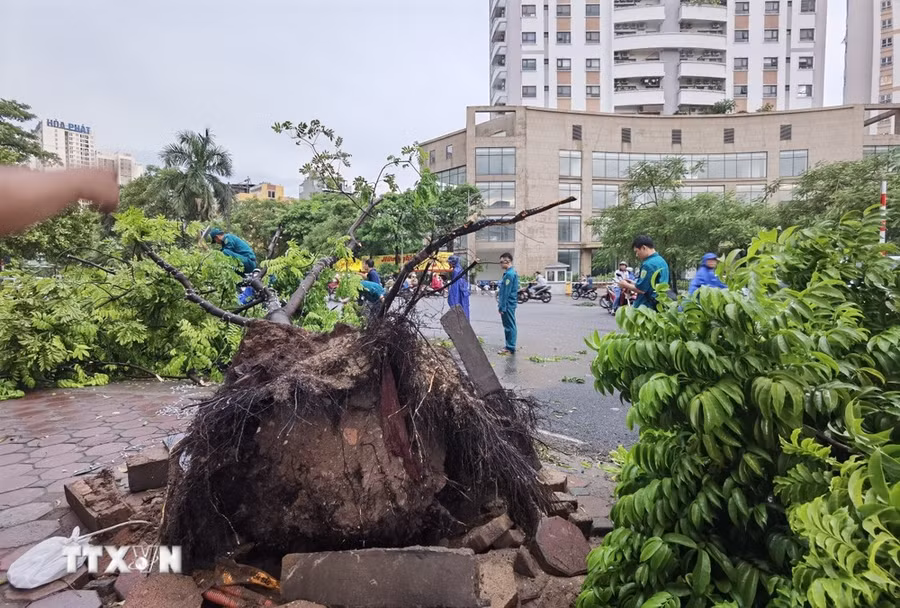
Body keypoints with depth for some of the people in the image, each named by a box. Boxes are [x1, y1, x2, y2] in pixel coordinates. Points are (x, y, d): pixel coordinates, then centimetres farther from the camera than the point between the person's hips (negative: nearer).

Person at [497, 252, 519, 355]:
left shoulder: (509, 274, -18)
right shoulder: (512, 272, 14)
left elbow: (506, 292, -21)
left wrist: (502, 307, -19)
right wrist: (501, 304, 22)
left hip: (508, 305, -10)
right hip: (509, 305, 10)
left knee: (510, 326, -4)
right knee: (508, 326, 15)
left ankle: (510, 348, 1)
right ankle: (509, 346, 23)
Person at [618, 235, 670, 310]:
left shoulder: (648, 264, -19)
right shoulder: (662, 261, 13)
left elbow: (641, 289, -20)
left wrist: (626, 285, -4)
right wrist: (634, 283, 14)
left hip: (647, 306, -10)